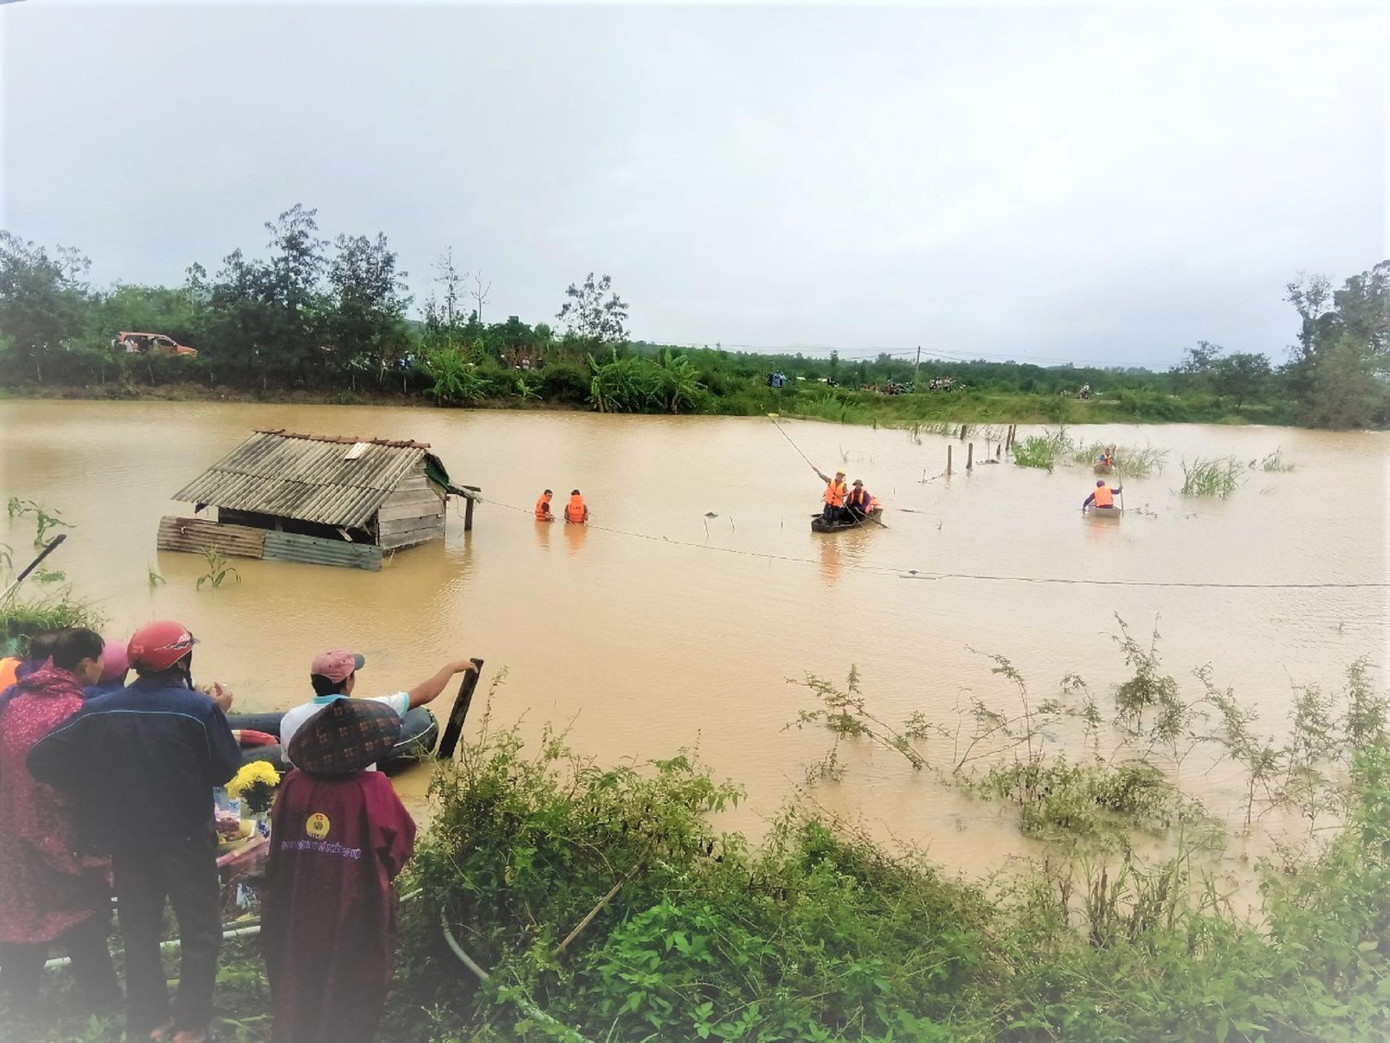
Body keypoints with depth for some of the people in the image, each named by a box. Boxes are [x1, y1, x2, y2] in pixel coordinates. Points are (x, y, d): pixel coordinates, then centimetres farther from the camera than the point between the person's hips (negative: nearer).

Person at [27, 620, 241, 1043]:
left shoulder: (99, 710, -6)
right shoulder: (200, 708, -19)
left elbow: (42, 759, -8)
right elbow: (225, 770, -12)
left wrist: (96, 787, 5)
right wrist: (219, 715, -2)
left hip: (127, 842, 4)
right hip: (187, 839, -4)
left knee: (139, 932, 19)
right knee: (199, 930, 12)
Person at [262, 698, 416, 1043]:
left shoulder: (293, 786, -14)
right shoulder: (373, 790, -21)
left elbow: (278, 845, 1)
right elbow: (401, 844, -9)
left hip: (297, 916, 3)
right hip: (357, 916, -3)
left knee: (297, 992, 24)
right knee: (350, 995, 17)